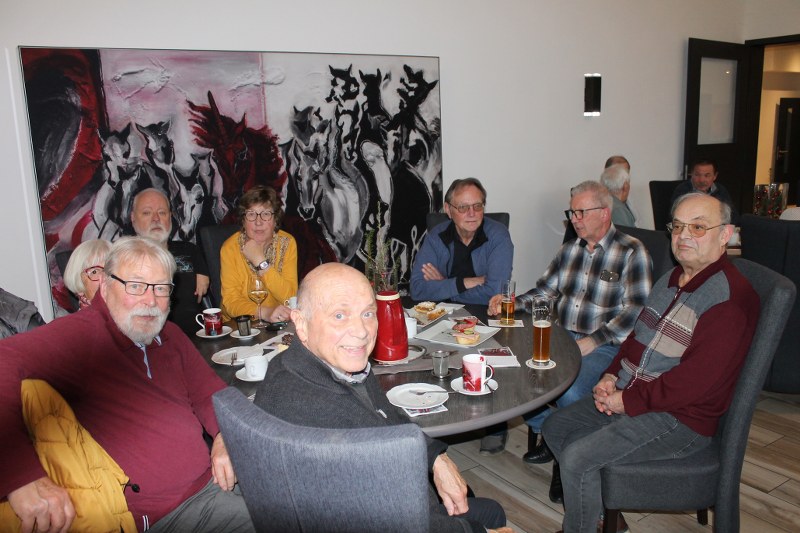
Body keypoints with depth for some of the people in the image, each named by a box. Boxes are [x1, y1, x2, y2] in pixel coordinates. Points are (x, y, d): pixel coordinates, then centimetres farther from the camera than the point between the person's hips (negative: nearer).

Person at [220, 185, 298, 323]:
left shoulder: (287, 243, -4)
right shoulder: (230, 247, -8)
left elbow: (289, 296, -12)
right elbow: (231, 301, -14)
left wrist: (260, 261, -20)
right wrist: (265, 313, -31)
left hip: (278, 323, 1)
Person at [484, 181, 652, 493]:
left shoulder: (631, 252, -6)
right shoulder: (570, 250, 14)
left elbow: (636, 311, -13)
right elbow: (545, 290, 17)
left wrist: (591, 342, -21)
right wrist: (511, 302, -2)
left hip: (603, 346, -6)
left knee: (569, 389, -32)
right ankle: (544, 433, 5)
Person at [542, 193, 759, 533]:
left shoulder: (729, 298, -20)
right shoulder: (671, 280, 11)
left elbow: (695, 380, -26)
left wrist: (627, 400, -18)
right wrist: (611, 376, 1)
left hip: (679, 419, -10)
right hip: (626, 398, 10)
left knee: (577, 458, -20)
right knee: (556, 427, 9)